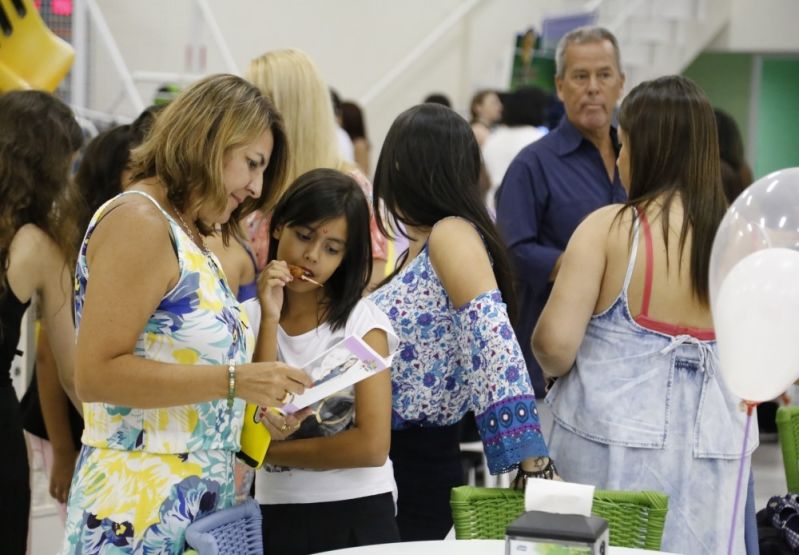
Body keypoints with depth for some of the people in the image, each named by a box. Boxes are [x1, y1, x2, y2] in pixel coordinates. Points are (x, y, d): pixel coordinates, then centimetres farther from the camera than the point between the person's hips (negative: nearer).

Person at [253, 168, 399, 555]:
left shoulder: (362, 321, -8)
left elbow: (372, 446, -16)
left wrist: (272, 450, -11)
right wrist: (270, 321, -15)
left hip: (356, 516, -2)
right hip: (277, 519, 3)